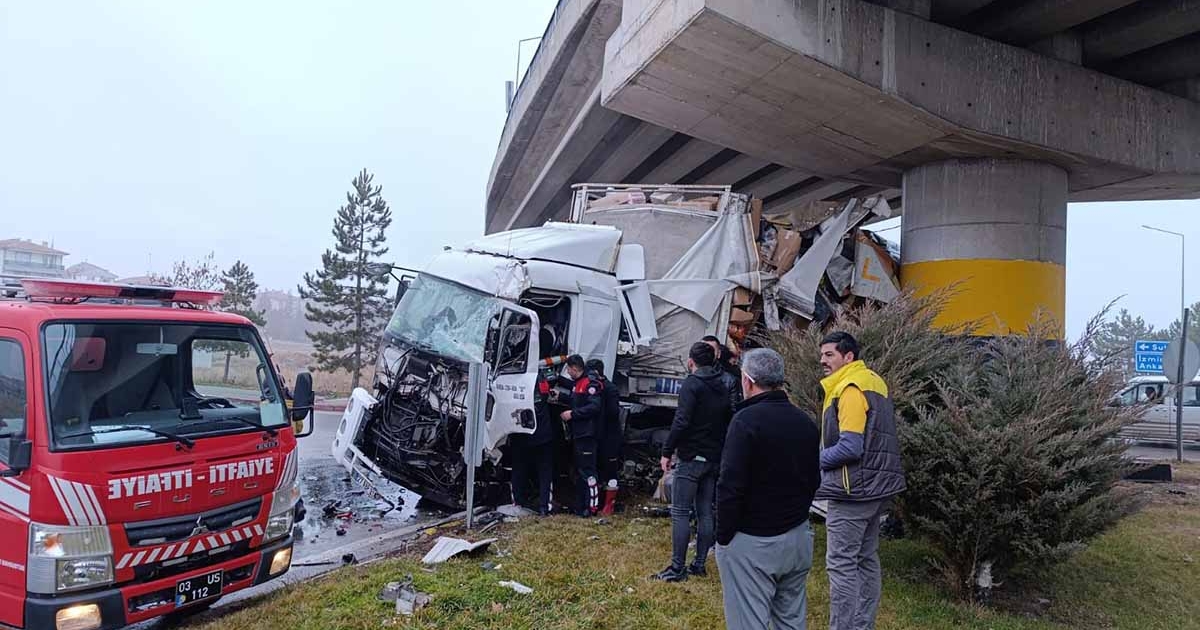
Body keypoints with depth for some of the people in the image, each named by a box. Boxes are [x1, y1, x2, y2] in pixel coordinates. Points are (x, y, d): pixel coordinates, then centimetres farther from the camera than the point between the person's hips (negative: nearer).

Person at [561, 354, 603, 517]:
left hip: (587, 435, -10)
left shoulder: (591, 383, -14)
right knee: (579, 470, 15)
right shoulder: (577, 383, 18)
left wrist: (572, 414, -19)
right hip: (577, 434, 11)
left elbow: (594, 407, -23)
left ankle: (592, 505, -2)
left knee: (587, 470, -8)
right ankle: (580, 505, 23)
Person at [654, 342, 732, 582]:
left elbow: (681, 421, -20)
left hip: (691, 457, -7)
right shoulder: (722, 388, 12)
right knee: (705, 512, 12)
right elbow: (729, 421, 15)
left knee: (680, 513, -3)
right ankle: (699, 564, 17)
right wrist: (721, 450, 18)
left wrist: (667, 451, -14)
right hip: (714, 459, 7)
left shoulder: (691, 384, -12)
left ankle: (677, 568, -3)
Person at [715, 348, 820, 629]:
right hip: (798, 537, 8)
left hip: (752, 542, -7)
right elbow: (813, 480, 16)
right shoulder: (806, 422, 8)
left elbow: (730, 487, -19)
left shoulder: (746, 420, -16)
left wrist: (723, 537, -9)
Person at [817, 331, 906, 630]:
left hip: (853, 489, -10)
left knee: (841, 564, -5)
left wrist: (815, 460, -10)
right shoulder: (872, 382, 14)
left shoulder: (851, 389, -17)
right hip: (874, 485, 10)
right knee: (866, 560, 15)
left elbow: (849, 447, -23)